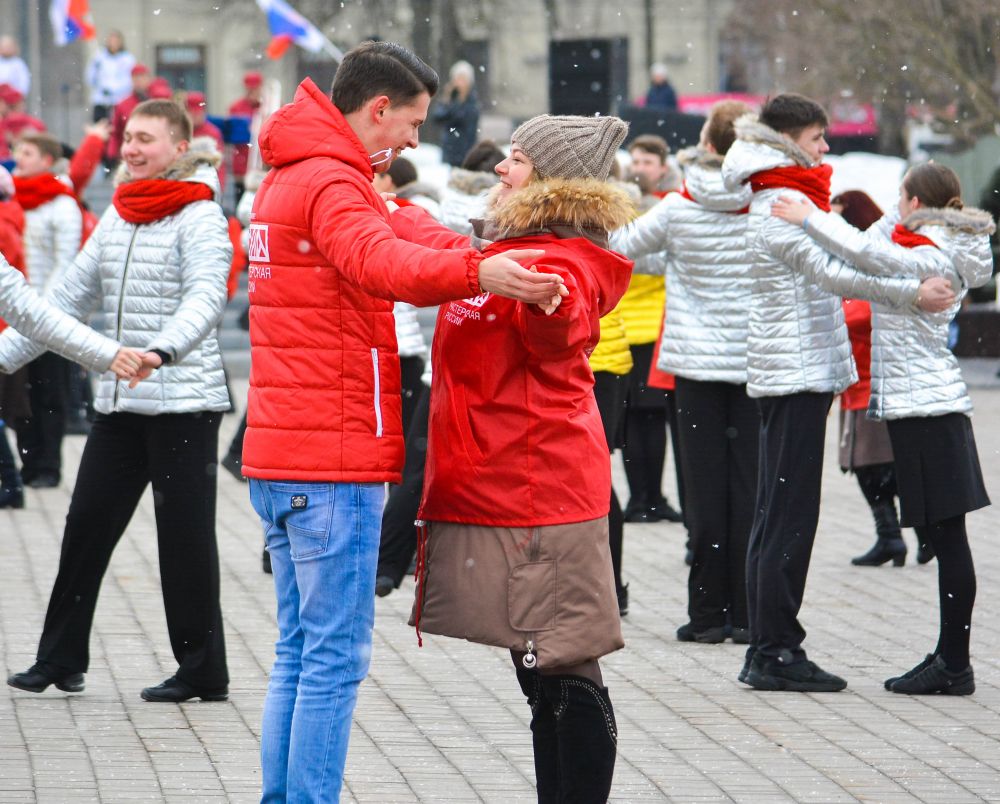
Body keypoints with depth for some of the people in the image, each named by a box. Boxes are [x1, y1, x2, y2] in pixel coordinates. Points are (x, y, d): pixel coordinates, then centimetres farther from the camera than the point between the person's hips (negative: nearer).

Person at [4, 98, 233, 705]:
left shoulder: (200, 218, -9)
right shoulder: (118, 217, 14)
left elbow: (205, 298, -24)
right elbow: (70, 298, 19)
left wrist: (161, 350, -41)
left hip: (184, 403, -7)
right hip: (120, 404, 7)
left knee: (185, 538, -2)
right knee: (87, 526, 7)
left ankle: (204, 672, 6)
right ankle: (61, 660, 15)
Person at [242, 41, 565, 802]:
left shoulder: (286, 181, 19)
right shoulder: (331, 185, -14)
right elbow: (383, 261, -35)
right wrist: (476, 272, -53)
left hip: (279, 454, 10)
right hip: (334, 459, -10)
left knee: (300, 649, 13)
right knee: (336, 654, -8)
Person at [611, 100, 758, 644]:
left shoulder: (678, 207, -5)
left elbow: (626, 246, 8)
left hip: (697, 362, 0)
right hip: (758, 360, 0)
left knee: (706, 486, 4)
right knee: (752, 485, 3)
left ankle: (708, 613, 5)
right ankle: (748, 614, 4)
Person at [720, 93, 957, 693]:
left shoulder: (777, 203, 18)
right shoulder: (786, 205, -14)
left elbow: (850, 252, 22)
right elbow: (834, 274, -25)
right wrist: (913, 294, -29)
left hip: (785, 373, 11)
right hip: (797, 373, -11)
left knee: (775, 513, 11)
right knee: (791, 514, -8)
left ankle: (766, 650, 14)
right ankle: (777, 651, -7)